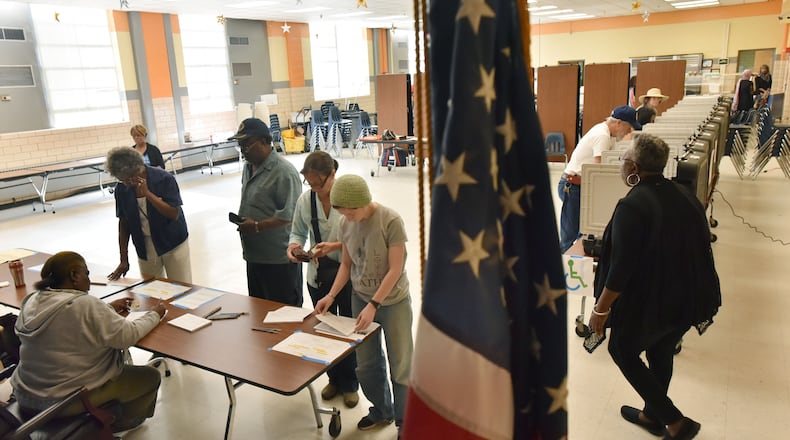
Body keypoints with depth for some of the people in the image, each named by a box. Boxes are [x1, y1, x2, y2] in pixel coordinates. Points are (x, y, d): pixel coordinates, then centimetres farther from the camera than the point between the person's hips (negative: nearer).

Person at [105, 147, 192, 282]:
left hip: (173, 244, -3)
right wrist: (124, 260, 4)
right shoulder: (122, 189, -3)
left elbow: (174, 214, -20)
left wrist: (147, 192, -25)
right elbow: (123, 223, 3)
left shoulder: (164, 179, -15)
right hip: (145, 249, 3)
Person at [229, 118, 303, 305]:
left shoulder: (284, 171, -17)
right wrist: (241, 219, 7)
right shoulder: (248, 167, 12)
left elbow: (289, 214, -22)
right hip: (254, 255, 9)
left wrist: (257, 226, -22)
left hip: (279, 259, -9)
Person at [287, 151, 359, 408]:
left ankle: (350, 384, 33)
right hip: (318, 274, 4)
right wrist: (294, 245, -13)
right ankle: (334, 379, 40)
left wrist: (335, 246, -26)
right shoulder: (305, 200, -4)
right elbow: (298, 232, 8)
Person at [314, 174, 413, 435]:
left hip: (393, 300, -5)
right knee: (366, 364, 13)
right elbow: (347, 264, 5)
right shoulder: (346, 224, -5)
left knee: (400, 365, 6)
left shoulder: (391, 221, -21)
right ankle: (381, 410, 36)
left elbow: (395, 270, -19)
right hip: (360, 298, 5)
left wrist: (374, 305, -22)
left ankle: (405, 421, 25)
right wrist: (331, 296, -6)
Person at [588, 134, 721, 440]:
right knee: (661, 352, 24)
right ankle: (653, 415, 41)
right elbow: (700, 250, 11)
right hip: (689, 299, 8)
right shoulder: (684, 197, 1)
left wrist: (601, 309, -16)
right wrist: (697, 295, 24)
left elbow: (622, 267, -25)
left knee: (623, 351, 14)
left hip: (650, 302, -8)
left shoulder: (632, 205, -23)